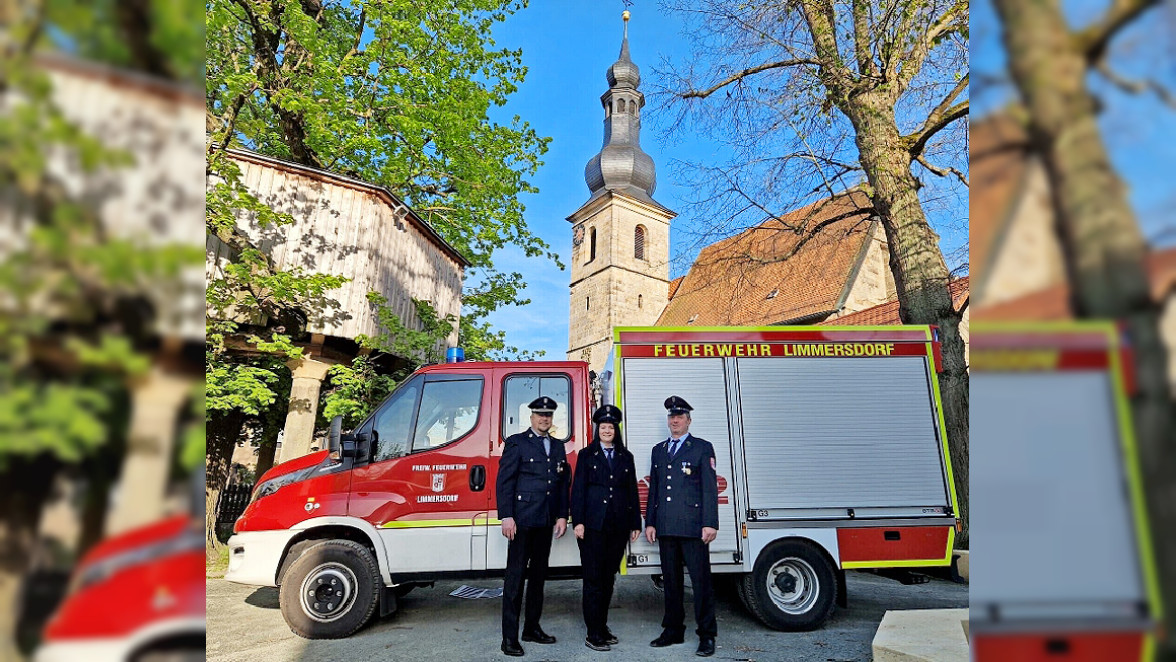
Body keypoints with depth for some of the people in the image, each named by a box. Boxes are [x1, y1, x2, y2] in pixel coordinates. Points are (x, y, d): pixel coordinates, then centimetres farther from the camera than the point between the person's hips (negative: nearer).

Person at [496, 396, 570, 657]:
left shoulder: (558, 447, 15)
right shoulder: (516, 442, -2)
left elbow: (563, 484, 15)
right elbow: (504, 481, -7)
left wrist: (562, 516, 8)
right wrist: (506, 517, -13)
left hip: (546, 521, 6)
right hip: (522, 519, -6)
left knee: (538, 575, 14)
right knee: (515, 575, -1)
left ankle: (532, 627, 26)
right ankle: (509, 636, 6)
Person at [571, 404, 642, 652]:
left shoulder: (626, 457, 12)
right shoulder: (587, 455, 4)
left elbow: (632, 492, 12)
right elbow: (578, 490, -1)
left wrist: (635, 524, 8)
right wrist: (578, 521, -10)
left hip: (618, 526, 3)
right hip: (593, 525, -3)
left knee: (609, 577, 11)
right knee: (593, 578, -2)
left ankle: (602, 626, 24)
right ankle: (593, 634, 5)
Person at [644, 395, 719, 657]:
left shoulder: (702, 448, 2)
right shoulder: (659, 450, 17)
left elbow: (710, 488, -4)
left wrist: (710, 523, -11)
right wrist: (650, 522, 11)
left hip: (692, 527, -5)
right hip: (666, 527, 5)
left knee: (701, 580, -1)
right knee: (670, 580, 13)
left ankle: (706, 635, 9)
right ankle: (673, 630, 25)